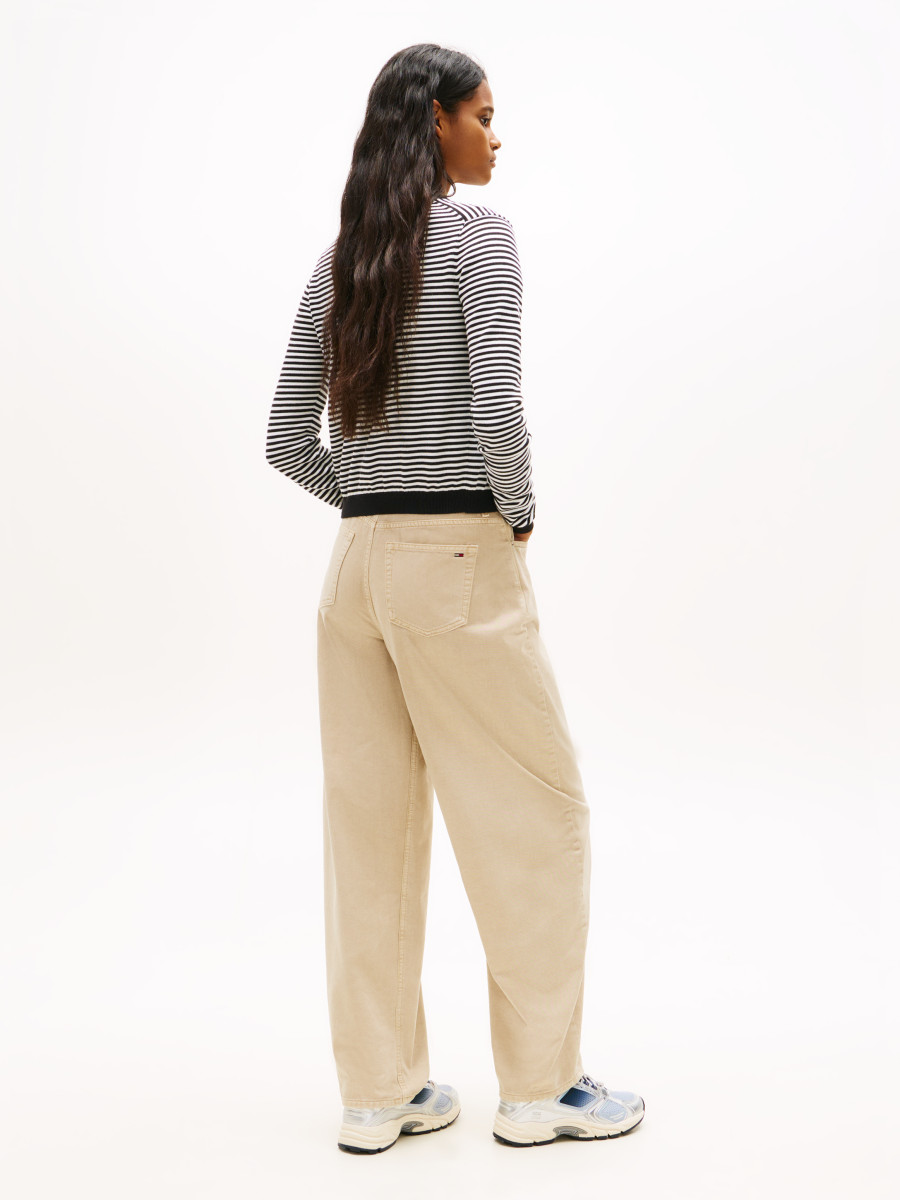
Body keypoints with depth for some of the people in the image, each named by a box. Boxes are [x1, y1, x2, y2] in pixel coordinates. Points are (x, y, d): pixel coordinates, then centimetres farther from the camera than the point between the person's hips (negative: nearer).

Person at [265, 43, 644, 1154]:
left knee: (373, 826, 10)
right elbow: (496, 411, -19)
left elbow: (287, 440, 11)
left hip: (356, 564, 7)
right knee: (536, 816, 7)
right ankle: (539, 1087, 18)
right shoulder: (477, 233, -6)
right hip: (460, 564, -7)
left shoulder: (337, 261, 13)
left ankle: (378, 1093, 22)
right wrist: (519, 515, -4)